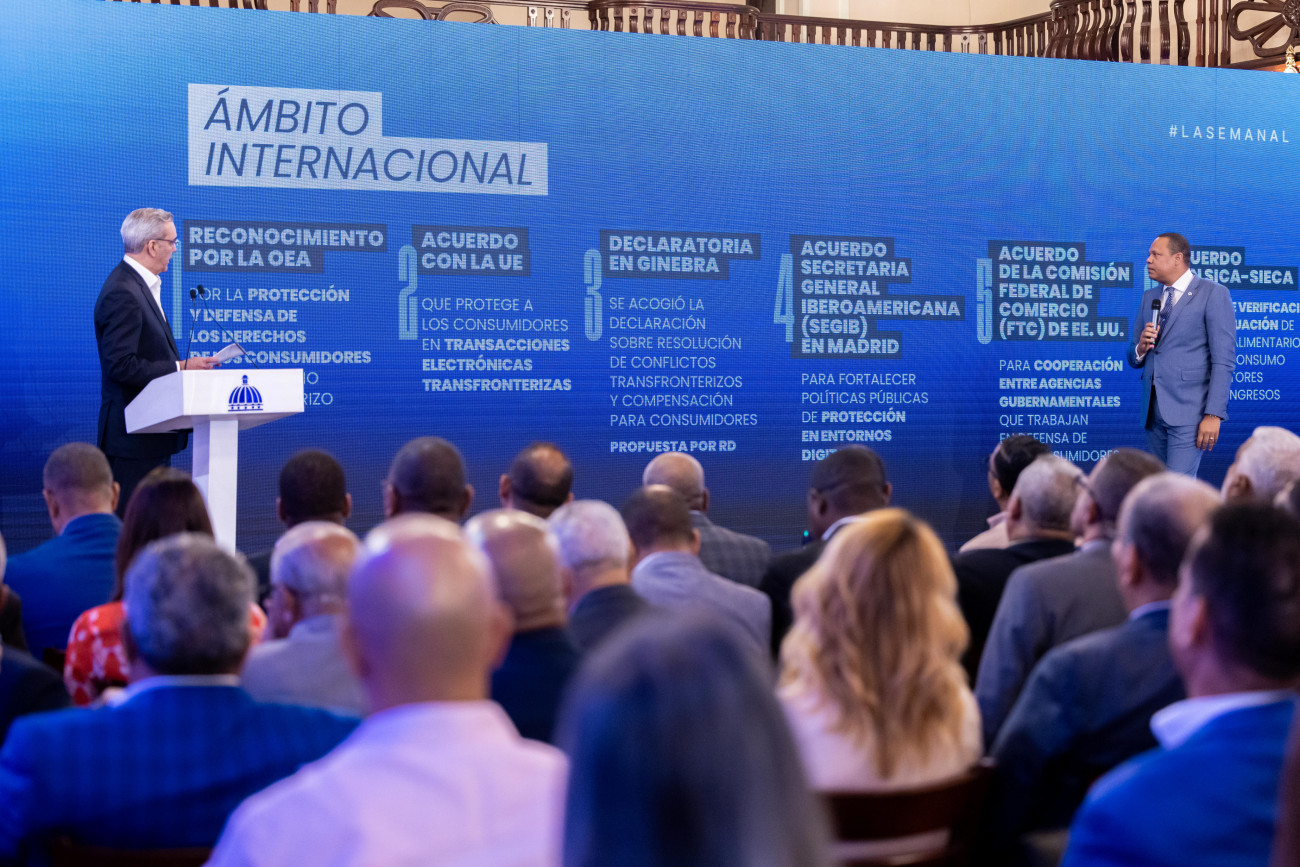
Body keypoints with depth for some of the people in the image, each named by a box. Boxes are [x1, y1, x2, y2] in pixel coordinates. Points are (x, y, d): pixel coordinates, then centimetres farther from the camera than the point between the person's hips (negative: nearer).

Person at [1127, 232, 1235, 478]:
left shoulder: (1213, 294, -4)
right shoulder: (1149, 297, 17)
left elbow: (1224, 359, -9)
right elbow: (1133, 360, 20)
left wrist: (1214, 414, -16)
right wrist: (1140, 348, -4)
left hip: (1188, 411, -7)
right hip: (1154, 411, 7)